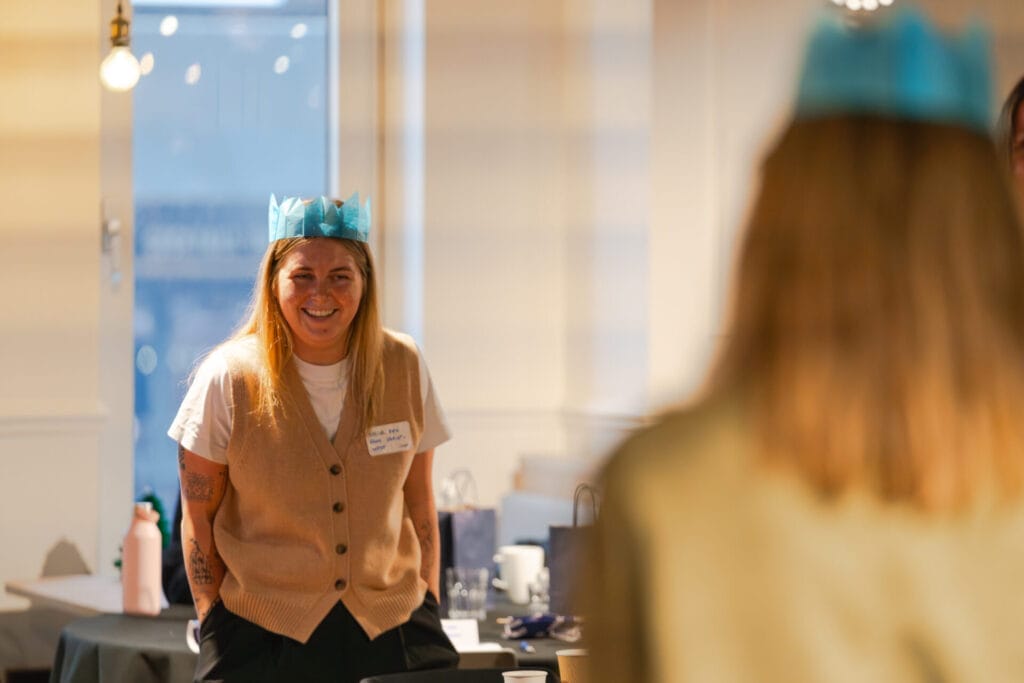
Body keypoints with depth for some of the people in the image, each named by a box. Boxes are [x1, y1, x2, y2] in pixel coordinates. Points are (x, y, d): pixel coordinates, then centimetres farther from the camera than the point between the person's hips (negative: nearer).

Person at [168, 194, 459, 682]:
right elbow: (198, 518, 1)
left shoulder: (403, 367, 2)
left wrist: (430, 614, 7)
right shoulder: (229, 378, -6)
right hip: (261, 636, -2)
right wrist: (214, 627, -2)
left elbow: (419, 504, 11)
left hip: (392, 628, 2)